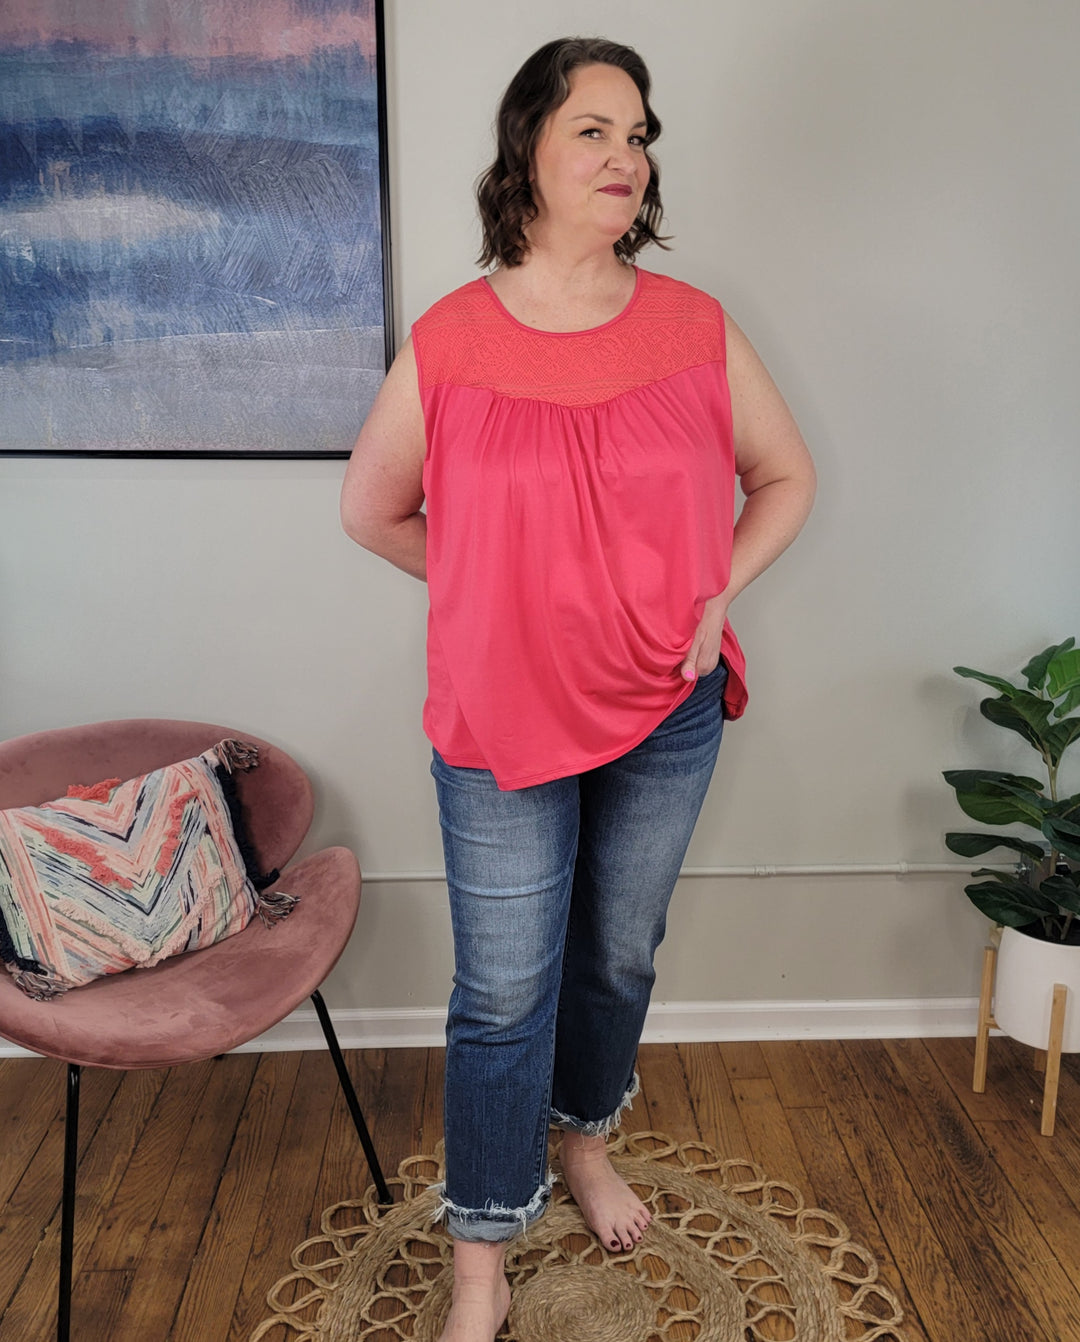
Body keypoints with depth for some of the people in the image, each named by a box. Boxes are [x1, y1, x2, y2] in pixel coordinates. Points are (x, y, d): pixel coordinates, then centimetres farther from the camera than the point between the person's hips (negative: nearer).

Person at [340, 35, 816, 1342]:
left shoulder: (695, 328, -3)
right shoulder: (448, 341, -8)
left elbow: (784, 475, 10)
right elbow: (371, 510, 4)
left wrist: (716, 595, -3)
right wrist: (502, 593, 1)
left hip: (667, 712, 3)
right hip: (503, 722, -2)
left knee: (620, 956, 20)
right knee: (504, 993, 7)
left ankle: (585, 1141, 50)